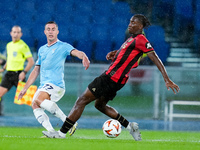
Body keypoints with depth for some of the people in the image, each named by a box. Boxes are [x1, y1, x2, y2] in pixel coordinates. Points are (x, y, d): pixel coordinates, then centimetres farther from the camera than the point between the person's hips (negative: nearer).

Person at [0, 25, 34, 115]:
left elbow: (31, 61, -11)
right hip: (9, 73, 7)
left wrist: (24, 72, -19)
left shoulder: (23, 46, -8)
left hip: (18, 74, -7)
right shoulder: (9, 45, 14)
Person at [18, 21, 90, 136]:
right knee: (35, 106, -15)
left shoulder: (63, 47, 3)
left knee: (38, 100, -29)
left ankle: (68, 121, -23)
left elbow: (76, 52, -16)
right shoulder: (42, 50, 22)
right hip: (43, 86, 7)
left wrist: (84, 57, -41)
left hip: (56, 84, -7)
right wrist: (25, 88, 24)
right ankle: (51, 132, -23)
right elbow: (36, 71, 28)